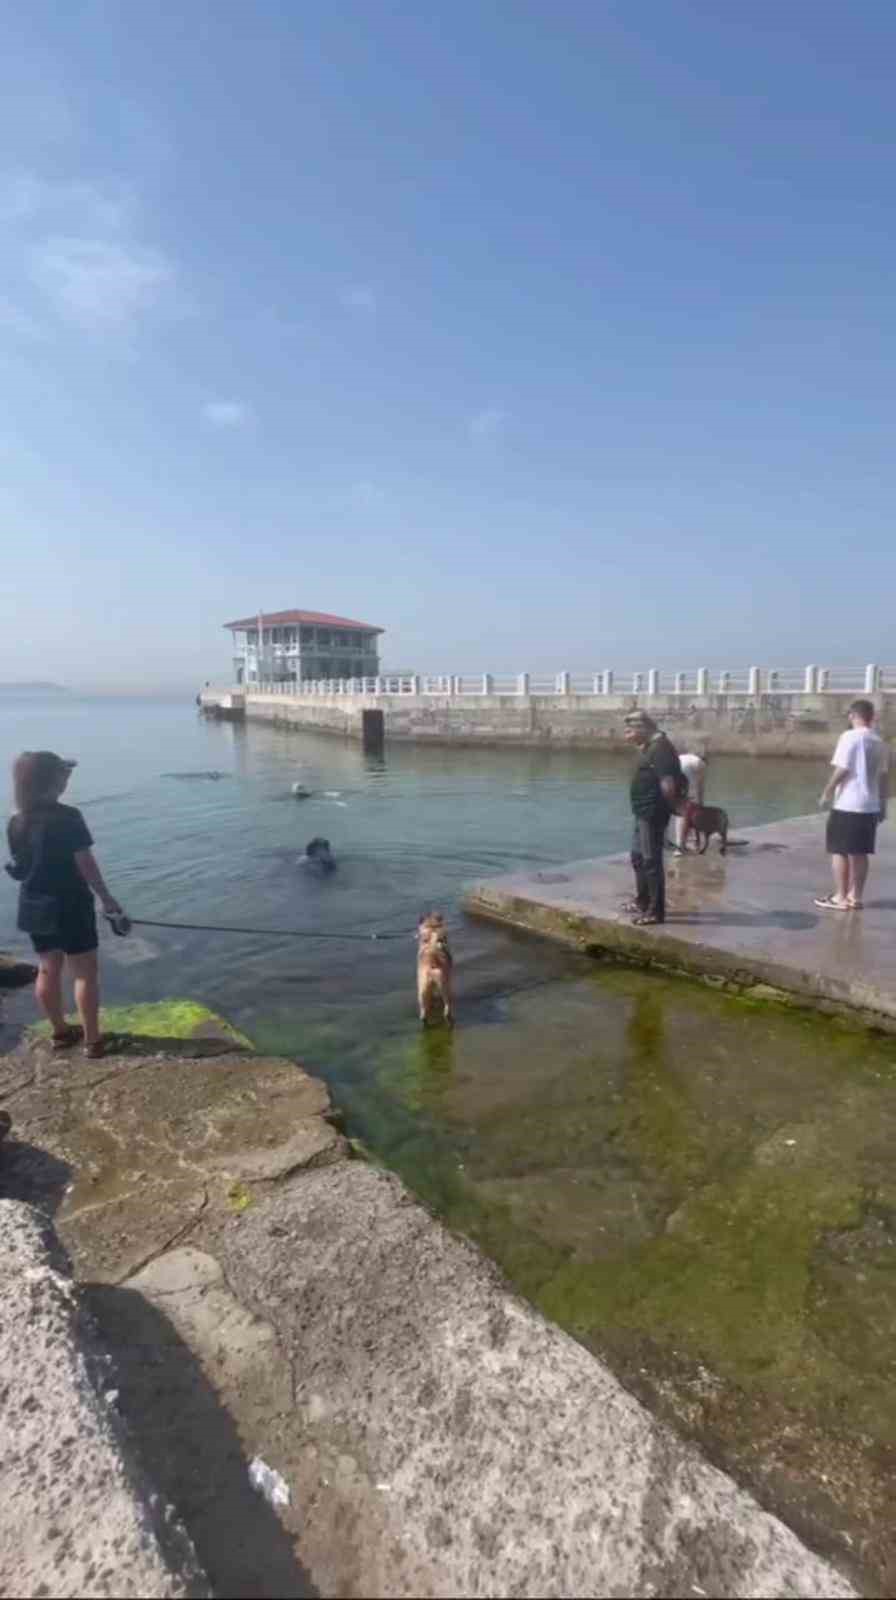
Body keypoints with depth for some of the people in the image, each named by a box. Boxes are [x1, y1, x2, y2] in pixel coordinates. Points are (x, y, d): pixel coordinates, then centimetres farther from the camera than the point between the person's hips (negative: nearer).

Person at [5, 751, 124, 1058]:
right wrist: (106, 897, -7)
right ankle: (92, 1040, 8)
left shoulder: (16, 822, 2)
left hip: (34, 906, 7)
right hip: (69, 905, -7)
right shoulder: (68, 818, -19)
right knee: (85, 972, 3)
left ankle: (60, 1032, 30)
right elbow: (85, 864, -18)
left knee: (48, 969, 17)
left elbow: (21, 865, 9)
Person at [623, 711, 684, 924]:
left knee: (651, 860, -4)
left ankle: (655, 911, 5)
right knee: (638, 857, 21)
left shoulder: (660, 748, -19)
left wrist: (671, 805, -13)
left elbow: (668, 785, -25)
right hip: (643, 812, 11)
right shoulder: (650, 747, 14)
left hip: (653, 814, -11)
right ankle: (642, 901, 36)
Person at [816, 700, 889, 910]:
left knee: (839, 851, 2)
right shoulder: (879, 741, 10)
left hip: (846, 804, -7)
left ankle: (840, 898, 4)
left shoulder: (850, 737, -11)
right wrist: (883, 804, 19)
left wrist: (827, 793, -6)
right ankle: (855, 896, 18)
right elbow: (884, 776, 12)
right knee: (860, 853, 13)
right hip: (870, 805, 7)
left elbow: (841, 770, -16)